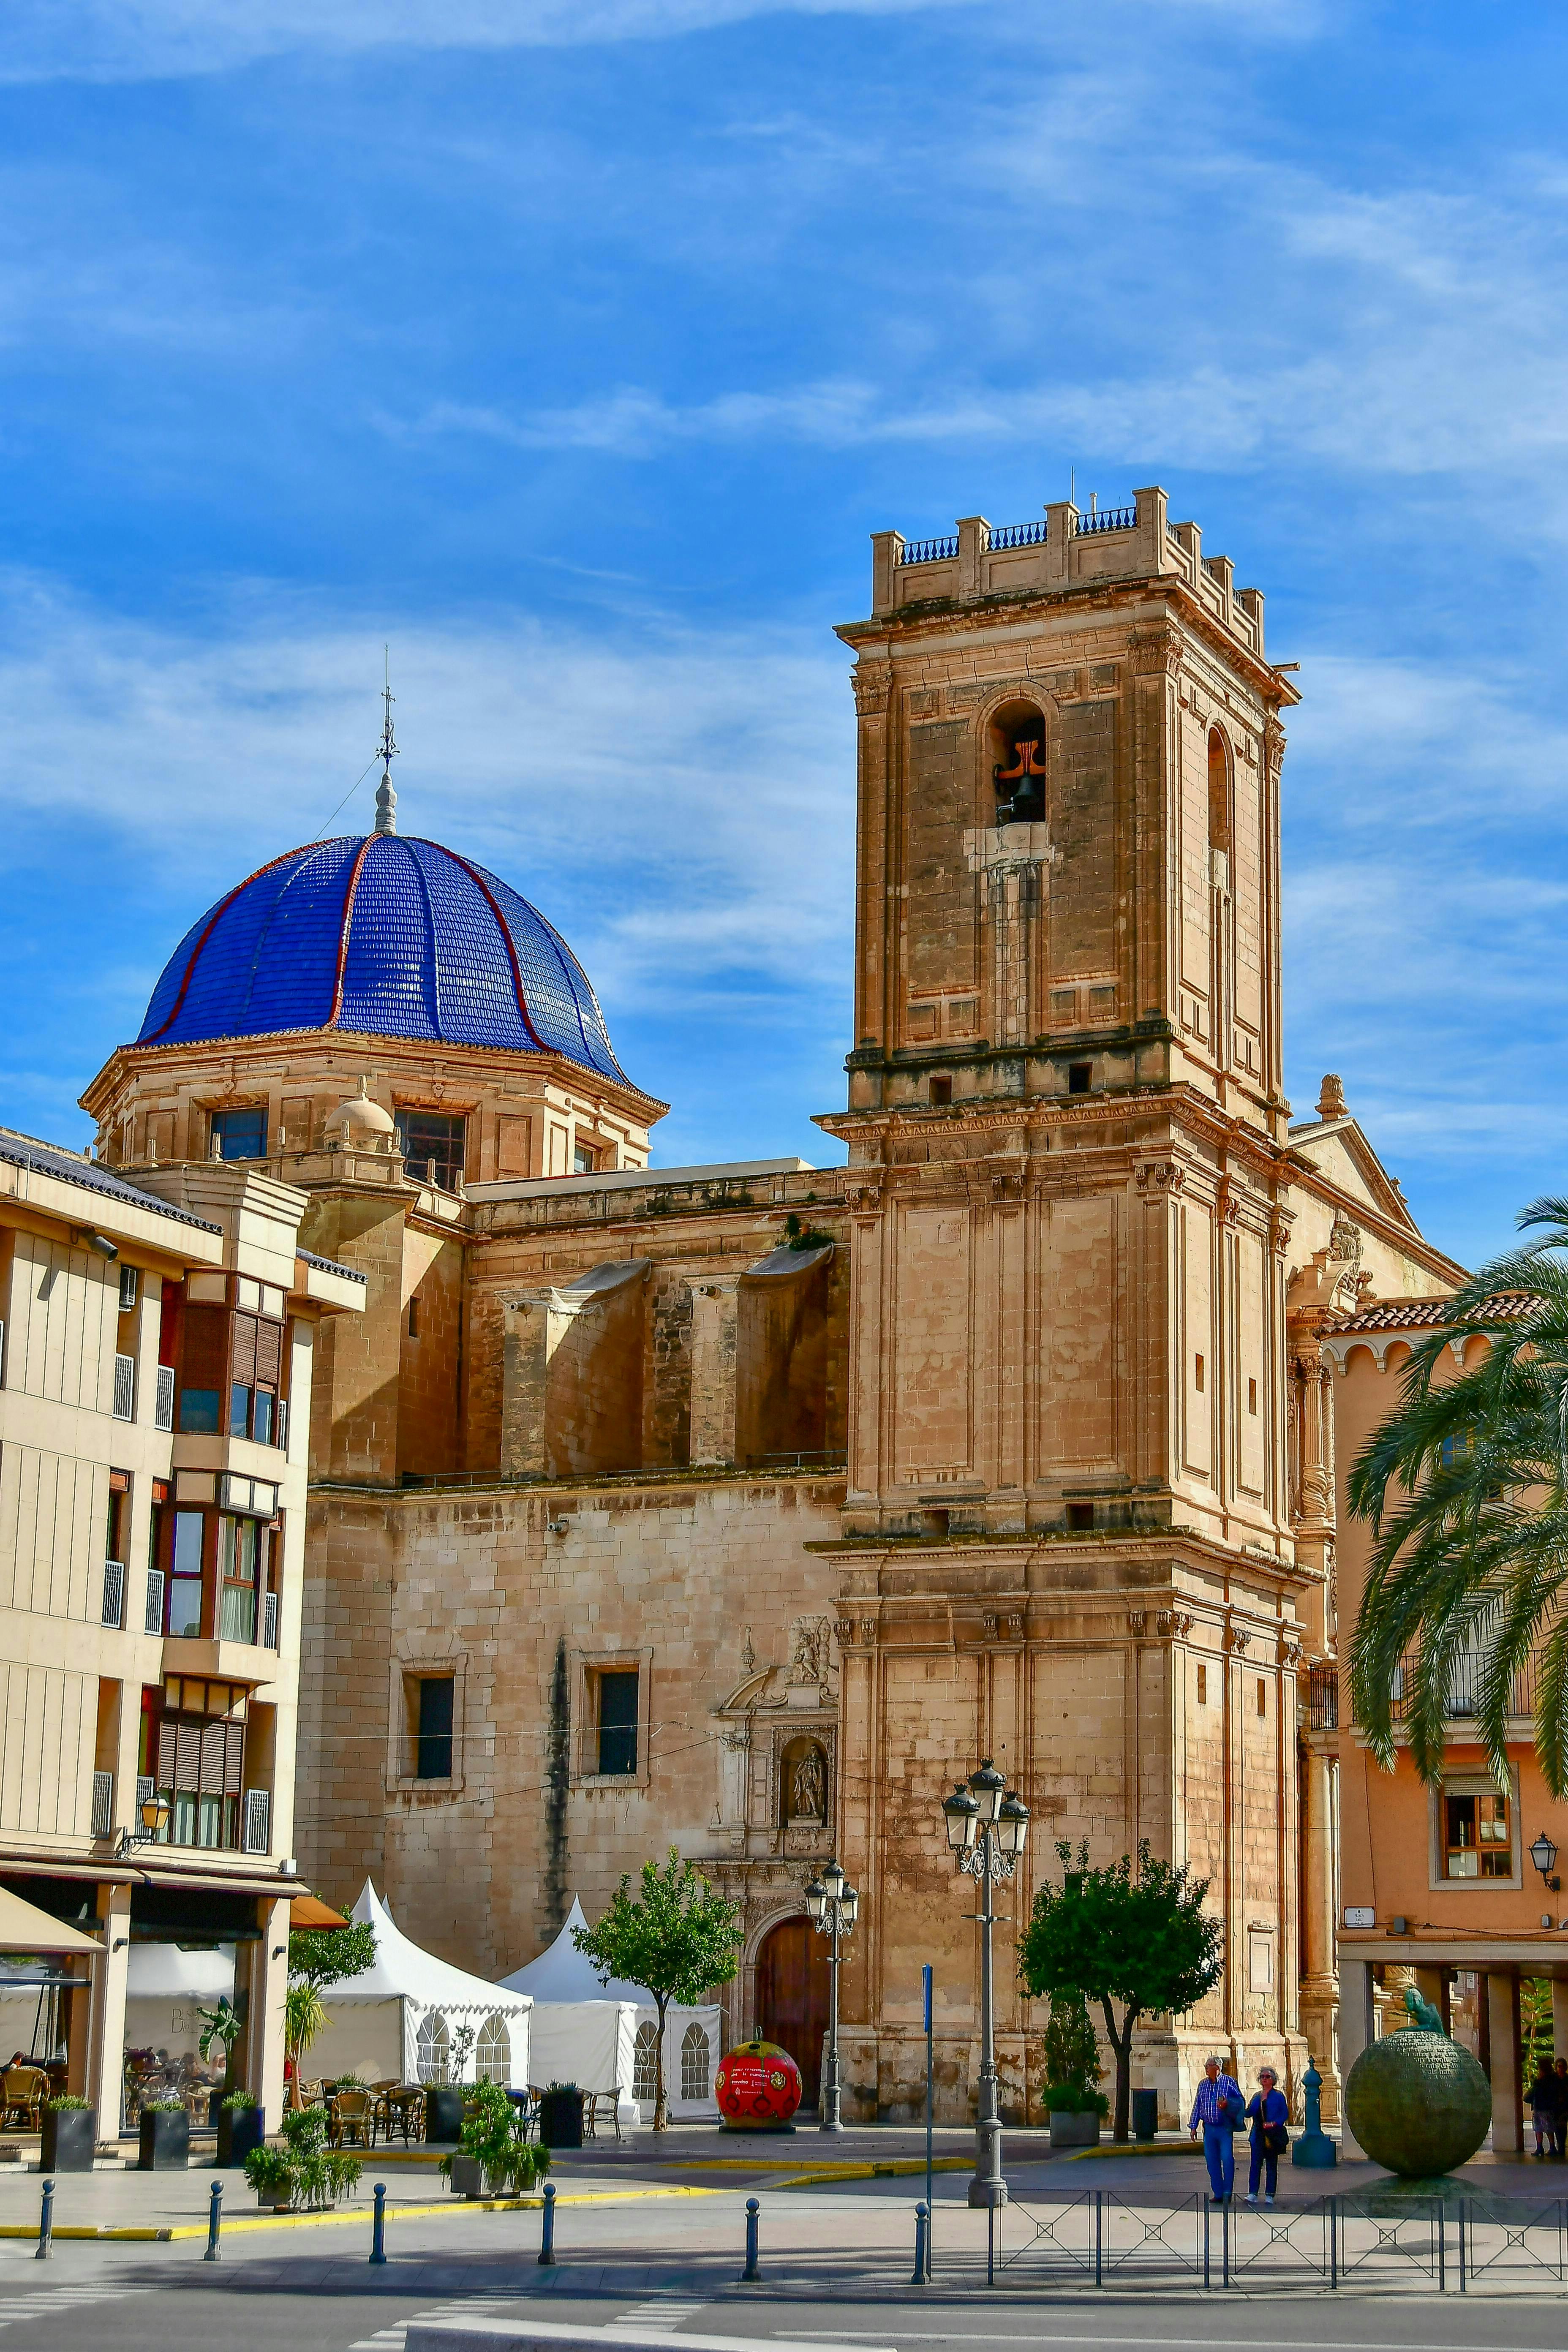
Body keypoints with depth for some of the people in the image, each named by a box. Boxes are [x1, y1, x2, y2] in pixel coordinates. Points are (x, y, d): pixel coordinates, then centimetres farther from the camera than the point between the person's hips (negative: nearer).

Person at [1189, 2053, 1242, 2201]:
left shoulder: (1229, 2081, -1)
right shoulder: (1203, 2084, 13)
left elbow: (1239, 2101, 0)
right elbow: (1197, 2106, 16)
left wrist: (1227, 2104, -19)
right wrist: (1193, 2126, 13)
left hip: (1225, 2128, -5)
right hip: (1209, 2128, 5)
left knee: (1227, 2159, -8)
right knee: (1212, 2161, 4)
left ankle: (1228, 2193, -1)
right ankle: (1218, 2194, 10)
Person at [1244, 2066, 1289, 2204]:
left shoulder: (1279, 2096, 3)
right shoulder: (1257, 2096, 15)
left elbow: (1285, 2115, -1)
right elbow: (1248, 2114, 11)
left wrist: (1275, 2123, -16)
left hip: (1273, 2135, -3)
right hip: (1258, 2135, 3)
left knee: (1271, 2165, 3)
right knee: (1255, 2163, -7)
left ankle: (1270, 2196, 8)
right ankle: (1252, 2194, -9)